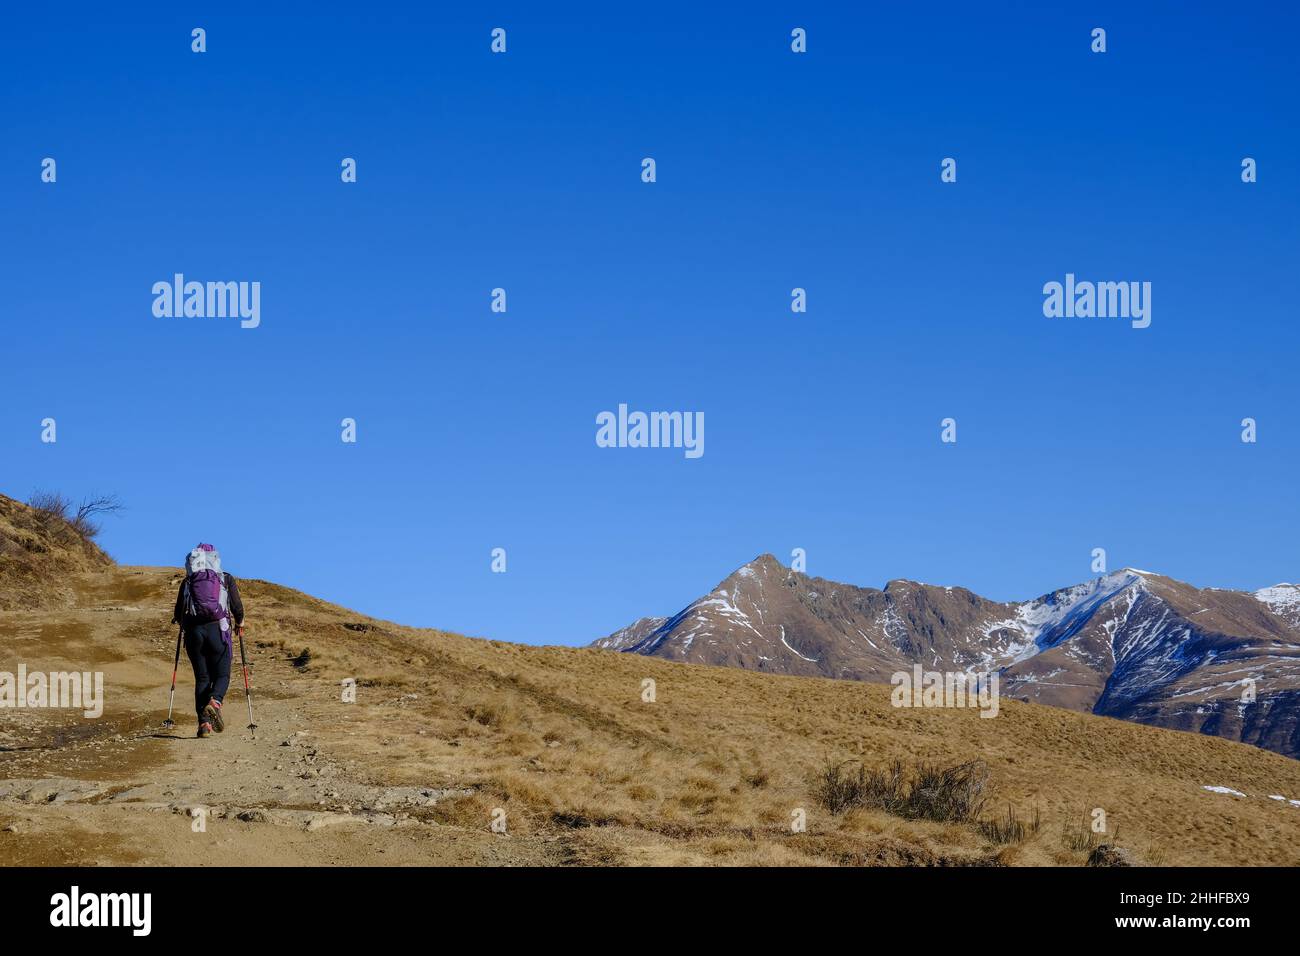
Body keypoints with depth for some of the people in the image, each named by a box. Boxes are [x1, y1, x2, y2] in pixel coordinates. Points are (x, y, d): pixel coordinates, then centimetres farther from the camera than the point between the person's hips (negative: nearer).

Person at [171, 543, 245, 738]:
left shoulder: (187, 582, 11)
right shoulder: (227, 580, 8)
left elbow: (178, 614, 13)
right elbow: (237, 607, 7)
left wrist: (181, 620, 36)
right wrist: (239, 623, 27)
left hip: (194, 632, 2)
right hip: (218, 630, -1)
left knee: (202, 678, 8)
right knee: (222, 675, 7)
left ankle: (204, 723, -2)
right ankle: (214, 702, -25)